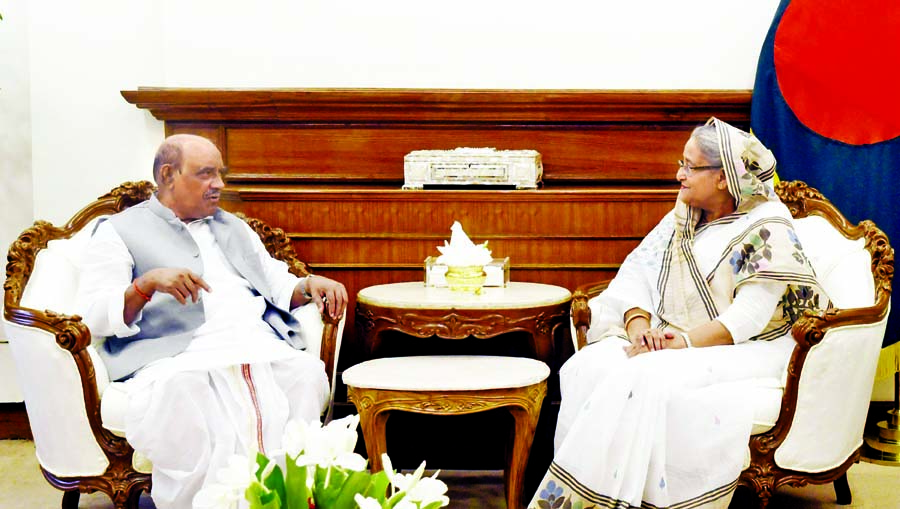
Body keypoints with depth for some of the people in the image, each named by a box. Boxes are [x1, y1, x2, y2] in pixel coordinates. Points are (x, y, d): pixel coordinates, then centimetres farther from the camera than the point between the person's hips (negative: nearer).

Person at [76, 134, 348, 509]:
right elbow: (94, 316, 2)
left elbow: (277, 284, 28)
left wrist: (309, 285, 5)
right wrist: (147, 284, -16)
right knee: (181, 392, -39)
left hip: (261, 346, 5)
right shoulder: (119, 232, 13)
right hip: (178, 354, -4)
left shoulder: (234, 227, 32)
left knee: (308, 373, -28)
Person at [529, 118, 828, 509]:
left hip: (745, 351, -6)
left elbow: (746, 319, -17)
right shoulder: (683, 218, 13)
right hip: (669, 339, 7)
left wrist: (679, 343, -23)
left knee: (644, 378, -33)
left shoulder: (767, 230, -10)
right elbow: (637, 271, 6)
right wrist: (638, 324, -14)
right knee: (590, 366, -21)